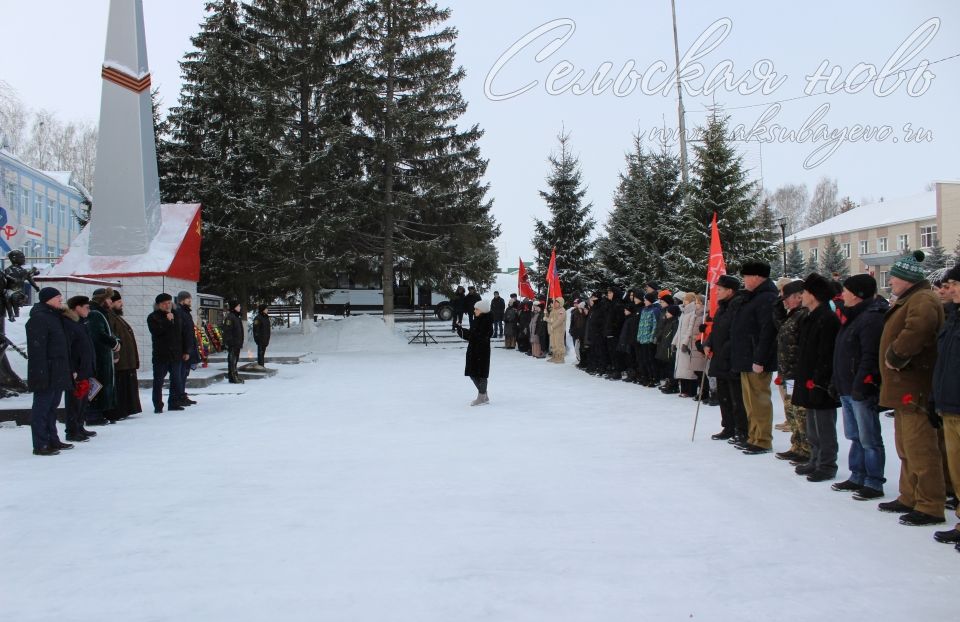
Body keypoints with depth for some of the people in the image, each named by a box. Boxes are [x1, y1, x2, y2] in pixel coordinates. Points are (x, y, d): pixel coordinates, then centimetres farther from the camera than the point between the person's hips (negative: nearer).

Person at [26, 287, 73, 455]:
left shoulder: (53, 317, 17)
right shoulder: (38, 318, -13)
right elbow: (37, 349, -20)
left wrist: (65, 371, 18)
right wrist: (42, 374, -24)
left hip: (57, 373, 10)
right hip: (47, 374, -10)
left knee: (52, 407, 16)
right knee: (41, 408, -4)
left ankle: (52, 440, 24)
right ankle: (40, 445, -1)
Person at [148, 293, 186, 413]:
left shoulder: (175, 316, 14)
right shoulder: (153, 317, -4)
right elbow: (156, 331, -22)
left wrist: (182, 351, 11)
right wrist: (167, 321, -21)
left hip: (176, 354, 6)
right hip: (161, 355, -6)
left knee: (176, 380, 10)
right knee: (158, 381, -2)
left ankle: (174, 403, 20)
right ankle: (158, 405, 4)